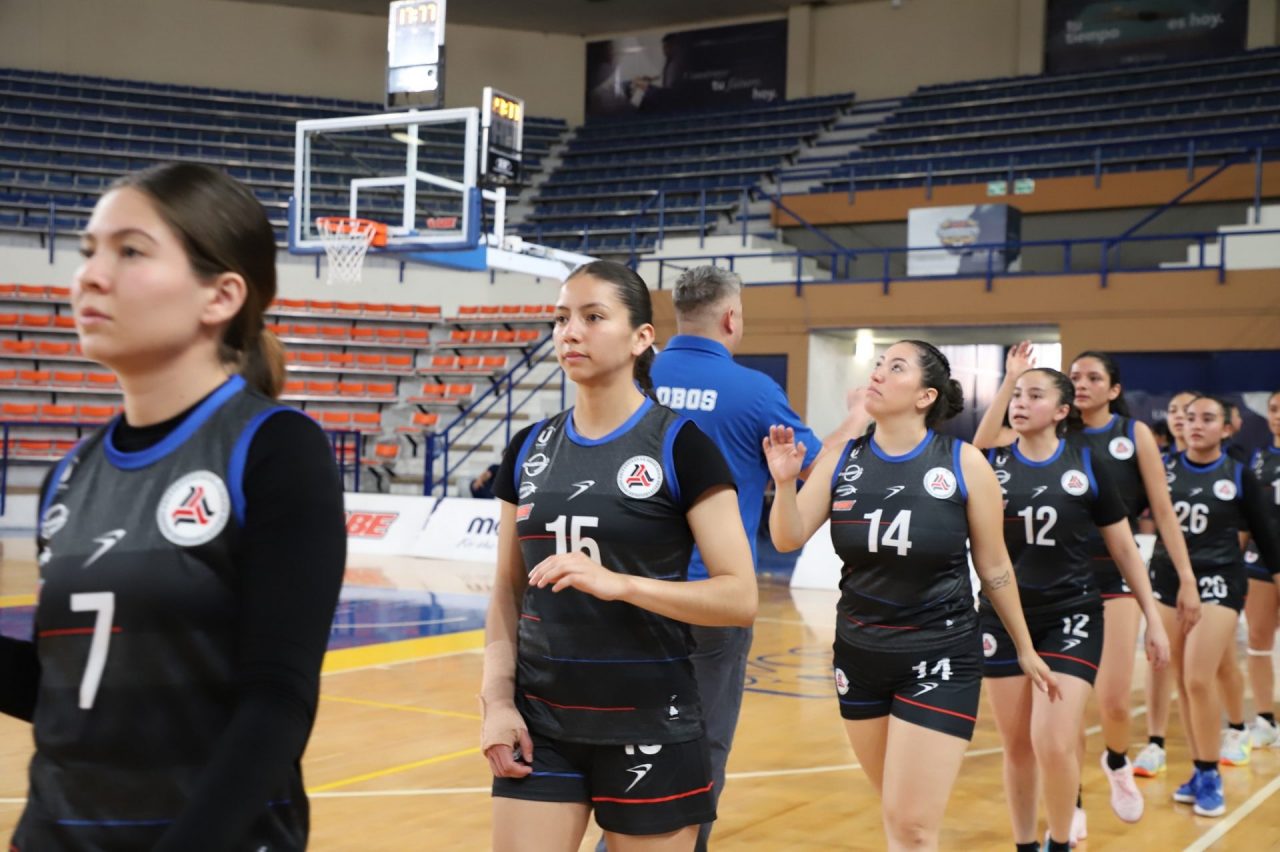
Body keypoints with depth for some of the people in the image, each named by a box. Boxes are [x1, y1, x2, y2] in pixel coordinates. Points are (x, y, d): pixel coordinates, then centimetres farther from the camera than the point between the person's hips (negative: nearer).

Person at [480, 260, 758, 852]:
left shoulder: (680, 446, -9)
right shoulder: (530, 448, 6)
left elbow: (741, 598, -13)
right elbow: (508, 592, 12)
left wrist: (619, 583, -24)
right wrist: (497, 699, -1)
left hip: (649, 728, -3)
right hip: (540, 724, 4)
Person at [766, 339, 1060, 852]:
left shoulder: (965, 464, -10)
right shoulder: (841, 461, -1)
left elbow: (994, 568, -1)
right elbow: (788, 540, -5)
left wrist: (1025, 650, 6)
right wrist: (785, 483, -23)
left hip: (940, 659, -4)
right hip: (859, 655, 4)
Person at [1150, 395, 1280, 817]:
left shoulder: (1239, 475, -2)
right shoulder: (1163, 468, 2)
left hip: (1218, 581, -3)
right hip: (1167, 579, 3)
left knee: (1199, 681, -12)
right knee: (1182, 683, 6)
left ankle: (1210, 776, 4)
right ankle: (1200, 771, 19)